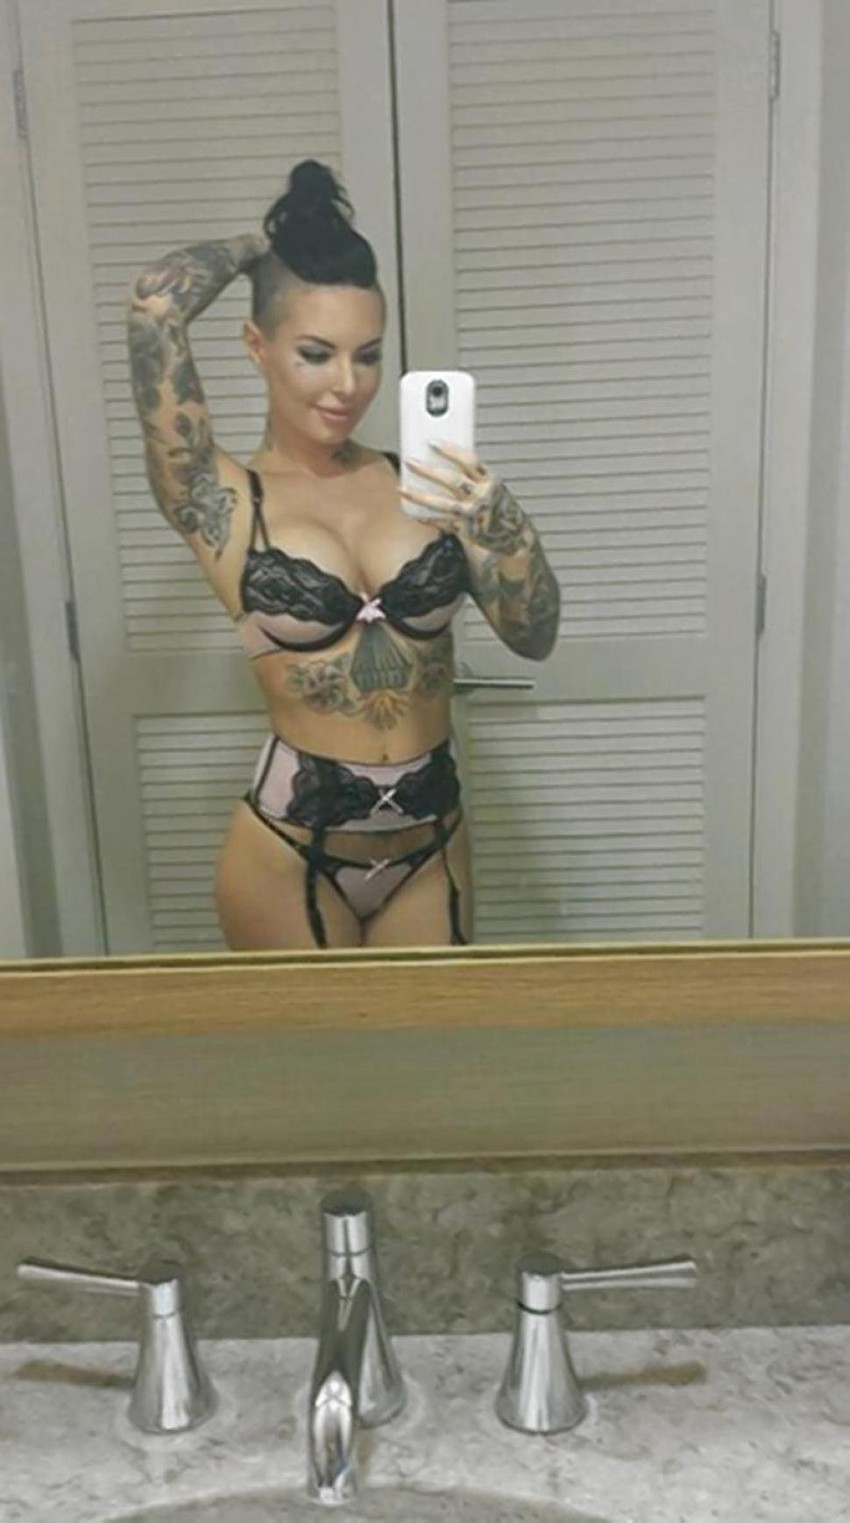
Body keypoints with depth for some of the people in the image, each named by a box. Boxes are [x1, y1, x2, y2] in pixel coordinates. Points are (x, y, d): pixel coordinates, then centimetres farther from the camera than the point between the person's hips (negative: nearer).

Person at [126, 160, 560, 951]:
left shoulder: (416, 478, 1)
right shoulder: (221, 500, -7)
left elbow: (534, 636, -5)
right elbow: (154, 301, -19)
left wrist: (500, 520, -23)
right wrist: (268, 239, 0)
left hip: (431, 840, 4)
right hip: (290, 850, -3)